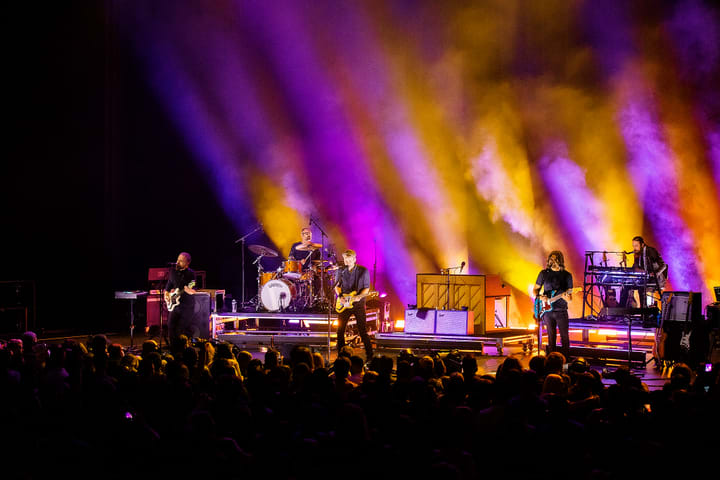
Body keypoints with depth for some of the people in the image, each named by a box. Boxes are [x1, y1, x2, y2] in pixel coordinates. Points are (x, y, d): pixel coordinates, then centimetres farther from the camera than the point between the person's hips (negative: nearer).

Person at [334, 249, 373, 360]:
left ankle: (369, 356, -2)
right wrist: (340, 295, 0)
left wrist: (359, 296, -18)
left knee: (363, 331, -7)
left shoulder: (363, 271, -2)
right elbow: (337, 285, 19)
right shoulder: (341, 271, 8)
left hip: (358, 303, -4)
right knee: (340, 330, 4)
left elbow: (366, 288, -1)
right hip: (343, 304, 4)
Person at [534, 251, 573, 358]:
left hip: (561, 311, -1)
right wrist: (539, 297, -9)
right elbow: (535, 289, 13)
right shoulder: (544, 273, 6)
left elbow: (570, 297, 2)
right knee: (551, 337, 7)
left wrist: (567, 297, -22)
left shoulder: (567, 275, 1)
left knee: (565, 337, -3)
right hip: (547, 310, 2)